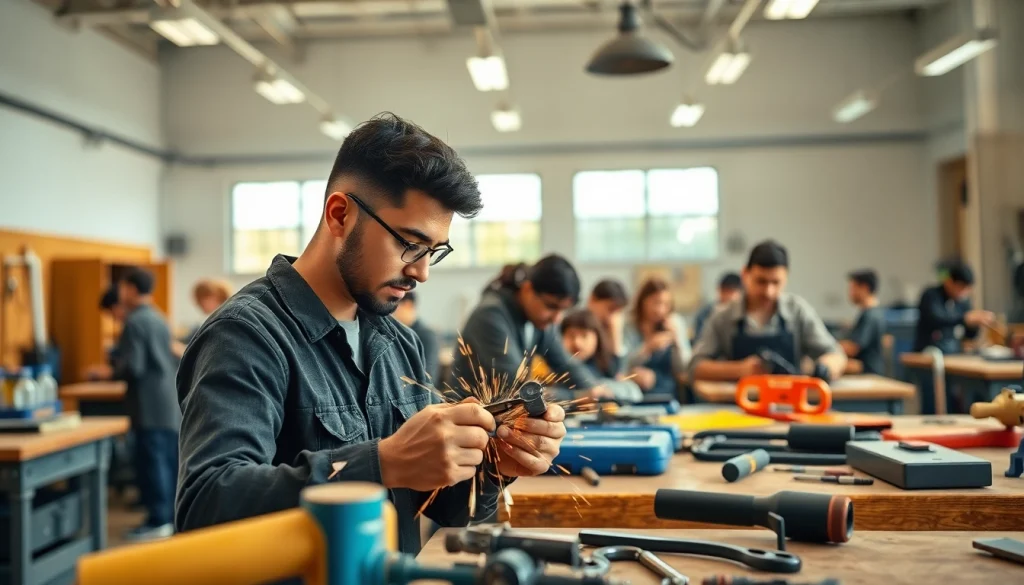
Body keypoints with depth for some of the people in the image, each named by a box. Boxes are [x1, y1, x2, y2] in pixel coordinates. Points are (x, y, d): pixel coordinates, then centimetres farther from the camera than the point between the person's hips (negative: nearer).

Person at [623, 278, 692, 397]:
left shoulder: (675, 322, 7)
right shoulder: (629, 326, 0)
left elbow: (683, 369, 3)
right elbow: (623, 365, -12)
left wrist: (677, 339, -11)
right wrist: (648, 348, -26)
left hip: (669, 393, 2)